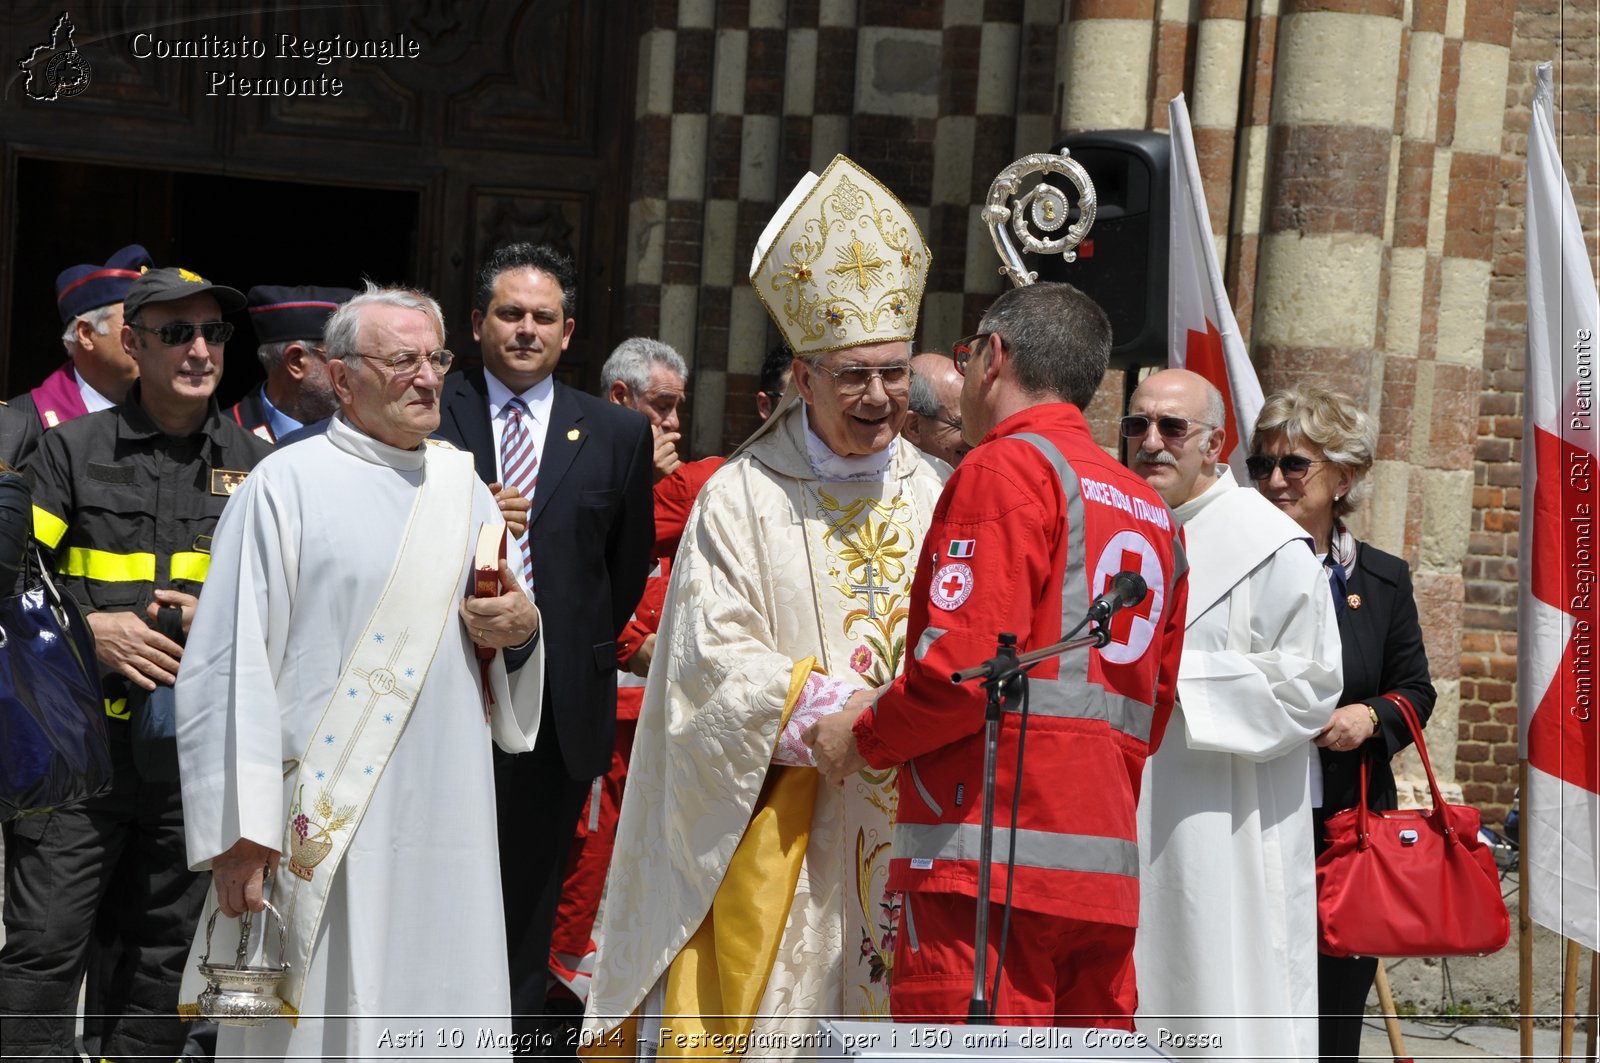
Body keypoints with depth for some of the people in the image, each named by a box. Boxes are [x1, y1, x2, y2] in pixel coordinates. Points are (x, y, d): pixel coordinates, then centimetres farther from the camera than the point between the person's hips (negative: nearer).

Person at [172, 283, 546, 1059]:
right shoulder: (286, 485, -3)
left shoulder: (461, 487, 13)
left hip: (445, 822, 5)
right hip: (323, 827, -5)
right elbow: (231, 663, -9)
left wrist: (521, 628, -4)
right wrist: (237, 831, -14)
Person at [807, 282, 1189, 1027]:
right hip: (1108, 875, 8)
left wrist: (863, 736, -1)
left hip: (990, 861, -8)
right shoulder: (1152, 511, 19)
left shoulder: (1005, 469, -6)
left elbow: (965, 667, -16)